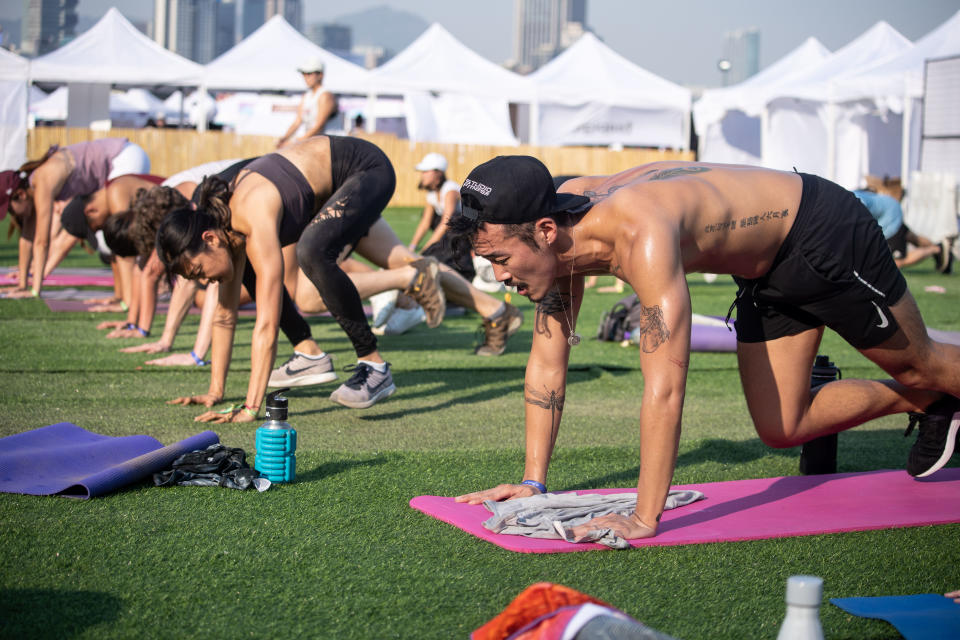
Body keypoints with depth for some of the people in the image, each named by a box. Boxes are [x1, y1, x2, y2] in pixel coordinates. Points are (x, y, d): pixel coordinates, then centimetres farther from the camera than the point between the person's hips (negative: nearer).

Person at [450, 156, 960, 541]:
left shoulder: (642, 236, -43)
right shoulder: (560, 233, -18)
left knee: (918, 365, 15)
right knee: (781, 429, 13)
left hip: (826, 236, -7)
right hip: (767, 272, 7)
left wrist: (644, 519, -45)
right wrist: (532, 481, -9)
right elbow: (547, 363, -8)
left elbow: (665, 387, -46)